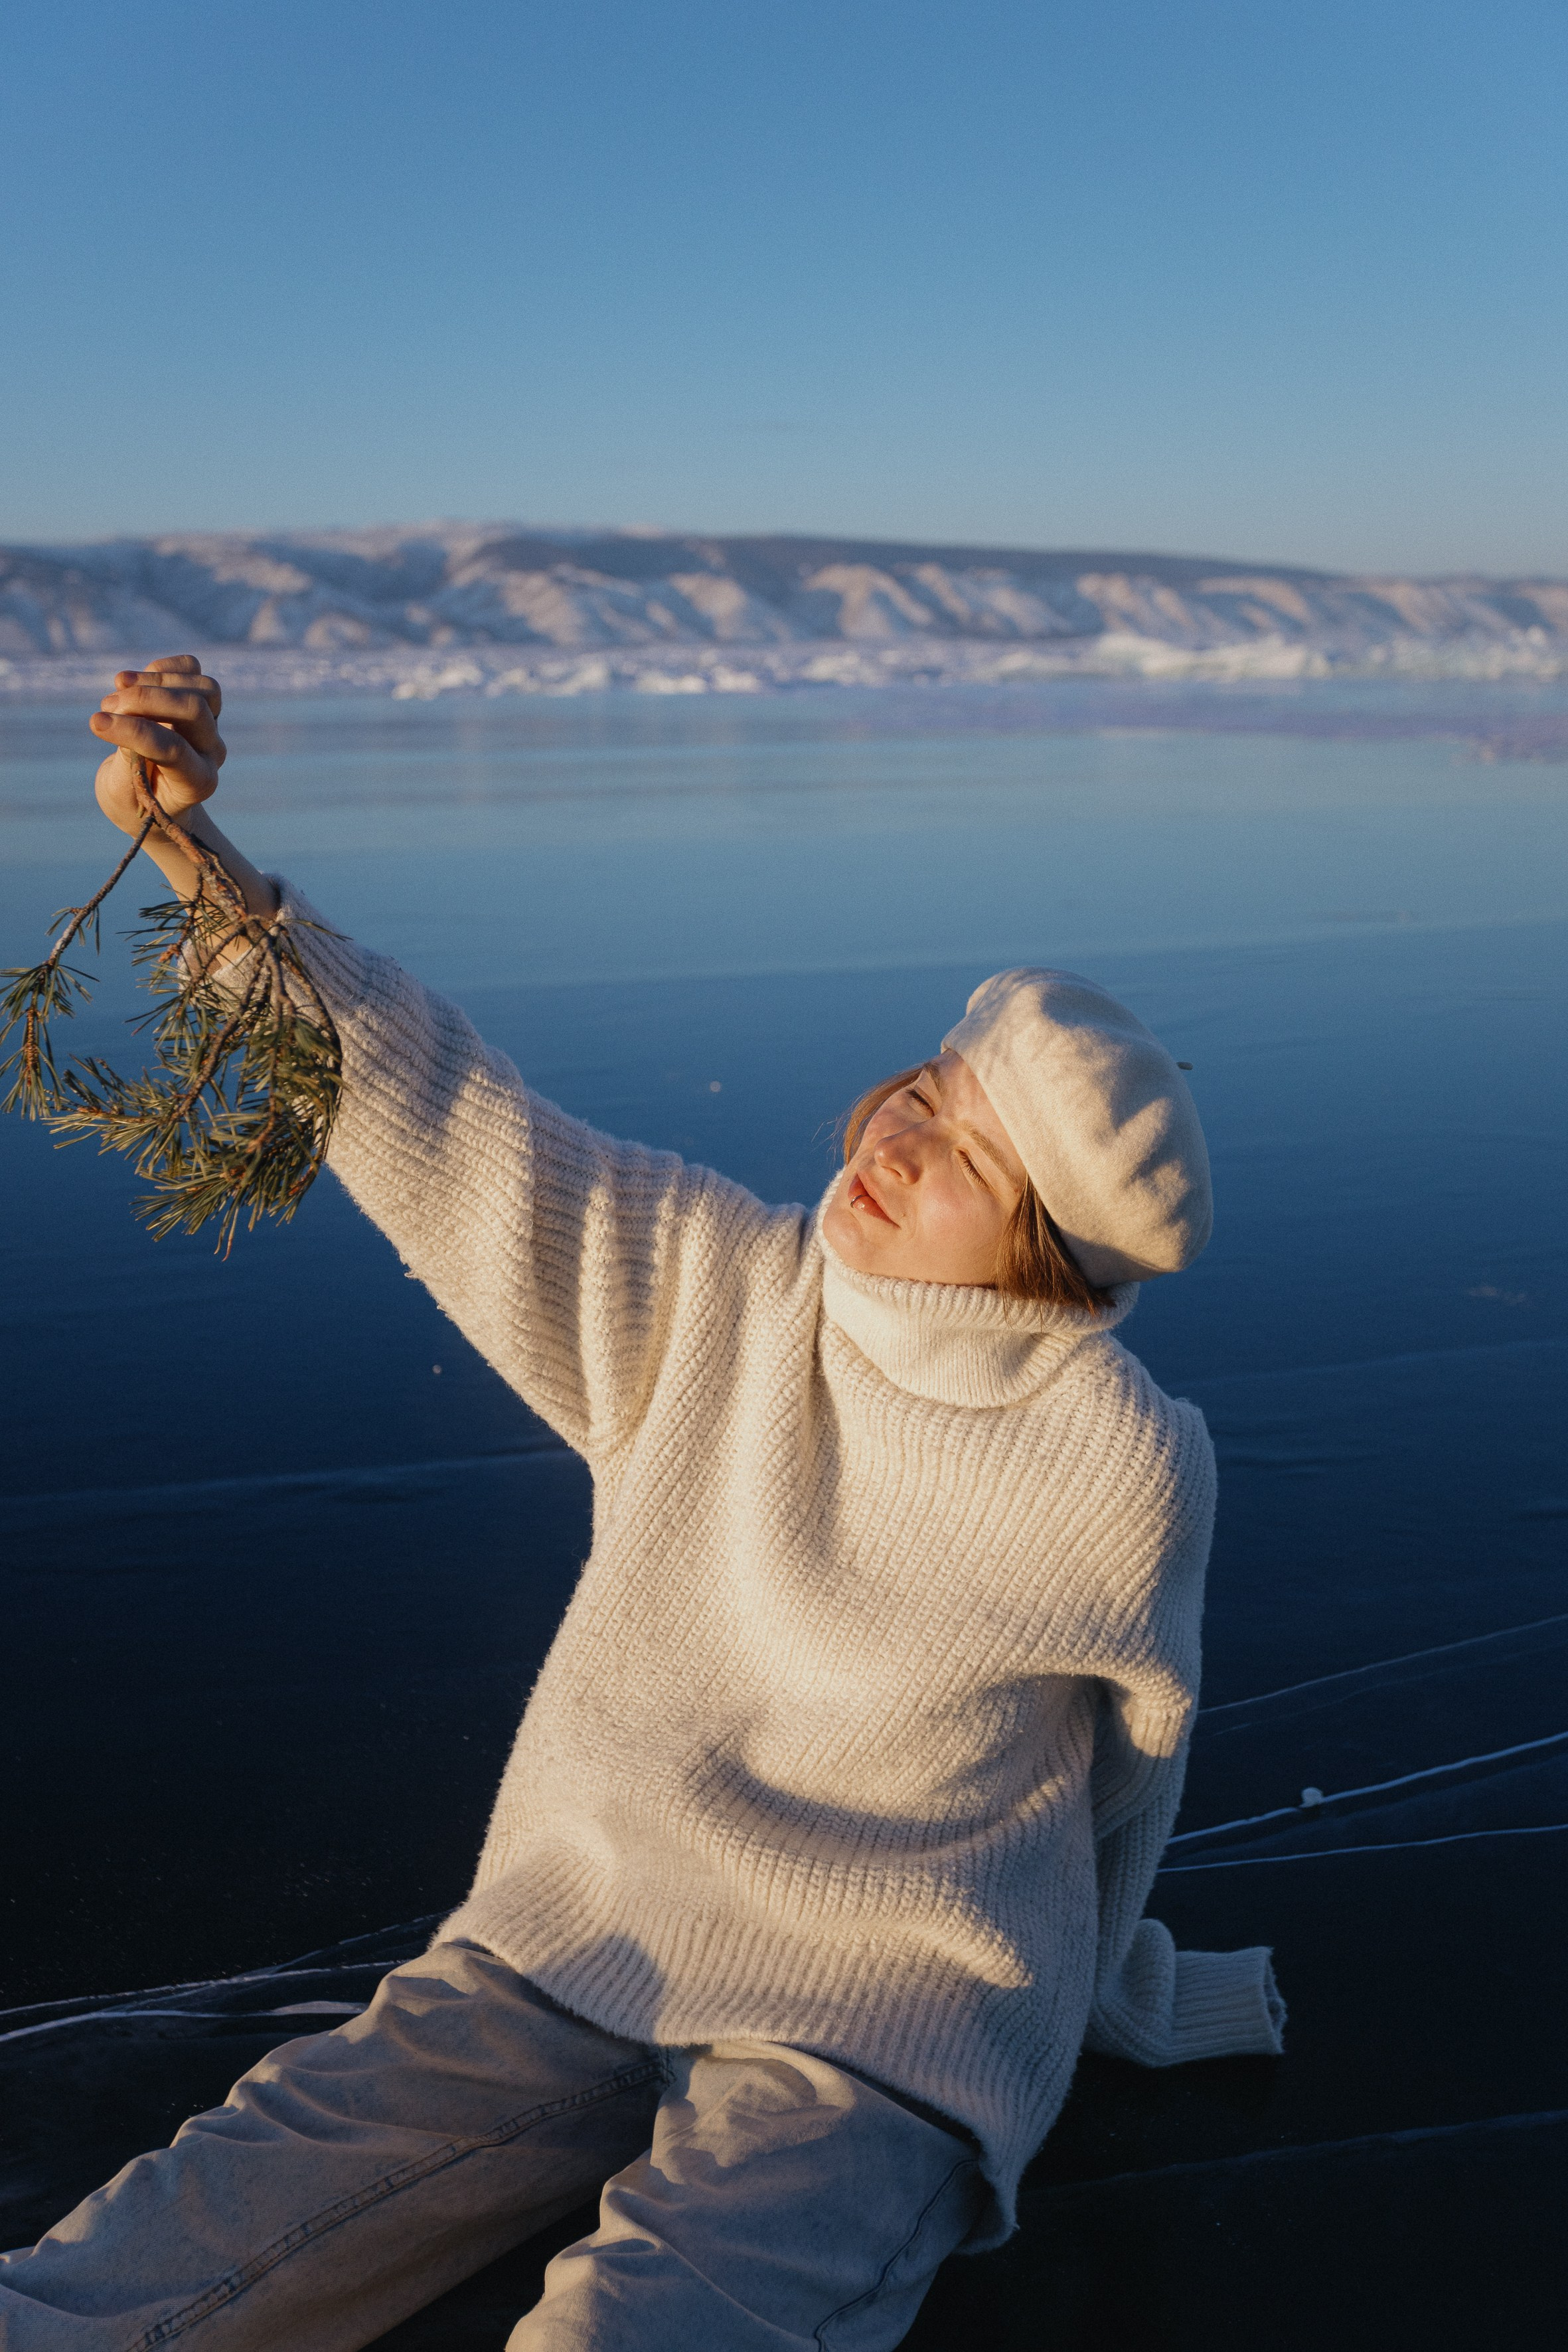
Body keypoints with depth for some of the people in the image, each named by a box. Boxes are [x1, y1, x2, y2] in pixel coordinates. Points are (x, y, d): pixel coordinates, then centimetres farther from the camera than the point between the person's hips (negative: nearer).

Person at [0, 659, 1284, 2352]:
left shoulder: (1127, 1472, -14)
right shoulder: (703, 1287, -7)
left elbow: (1129, 1756, 3)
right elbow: (427, 1104, -9)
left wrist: (1122, 1994, 22)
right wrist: (193, 849, -20)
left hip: (882, 2038, -3)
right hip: (576, 1950, 3)